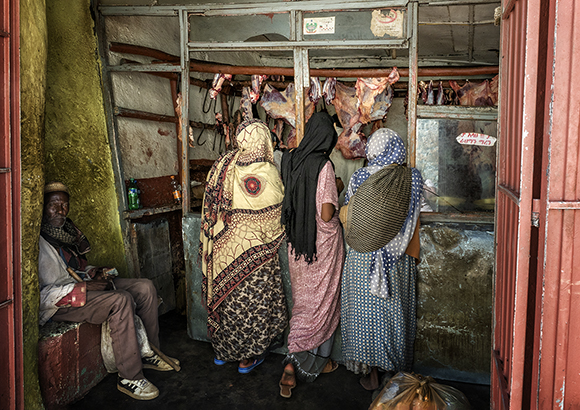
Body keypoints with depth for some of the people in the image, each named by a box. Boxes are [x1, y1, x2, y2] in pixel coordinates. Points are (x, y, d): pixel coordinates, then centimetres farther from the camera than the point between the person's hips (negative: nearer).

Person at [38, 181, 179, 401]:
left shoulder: (67, 229, 10)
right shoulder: (38, 242, -19)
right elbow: (41, 294, -23)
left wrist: (94, 274, 3)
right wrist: (85, 287, -23)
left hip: (80, 284, 9)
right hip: (59, 303, -9)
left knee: (145, 288, -2)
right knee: (121, 300, -31)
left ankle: (148, 352, 10)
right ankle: (129, 377, -23)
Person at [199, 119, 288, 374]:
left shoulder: (222, 165, -4)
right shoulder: (266, 174, -19)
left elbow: (211, 207, 2)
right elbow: (277, 213, -9)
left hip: (222, 247, 6)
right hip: (252, 250, -5)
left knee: (226, 295, 19)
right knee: (253, 300, 10)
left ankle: (222, 351, 34)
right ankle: (248, 357, 24)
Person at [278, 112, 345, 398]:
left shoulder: (290, 160, 0)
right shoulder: (323, 165, -19)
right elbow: (327, 214, -23)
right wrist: (337, 194, -3)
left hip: (296, 243, 5)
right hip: (323, 243, -5)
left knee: (303, 302, 16)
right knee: (324, 302, 13)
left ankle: (293, 367, 18)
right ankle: (321, 360, 27)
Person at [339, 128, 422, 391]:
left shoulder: (359, 178, -10)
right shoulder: (413, 179, -7)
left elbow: (348, 217, -1)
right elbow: (414, 223, 0)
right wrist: (414, 255, 10)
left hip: (363, 256, -1)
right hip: (399, 258, 2)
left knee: (365, 310, 10)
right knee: (394, 310, 15)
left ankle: (370, 370, 18)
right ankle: (396, 367, 29)